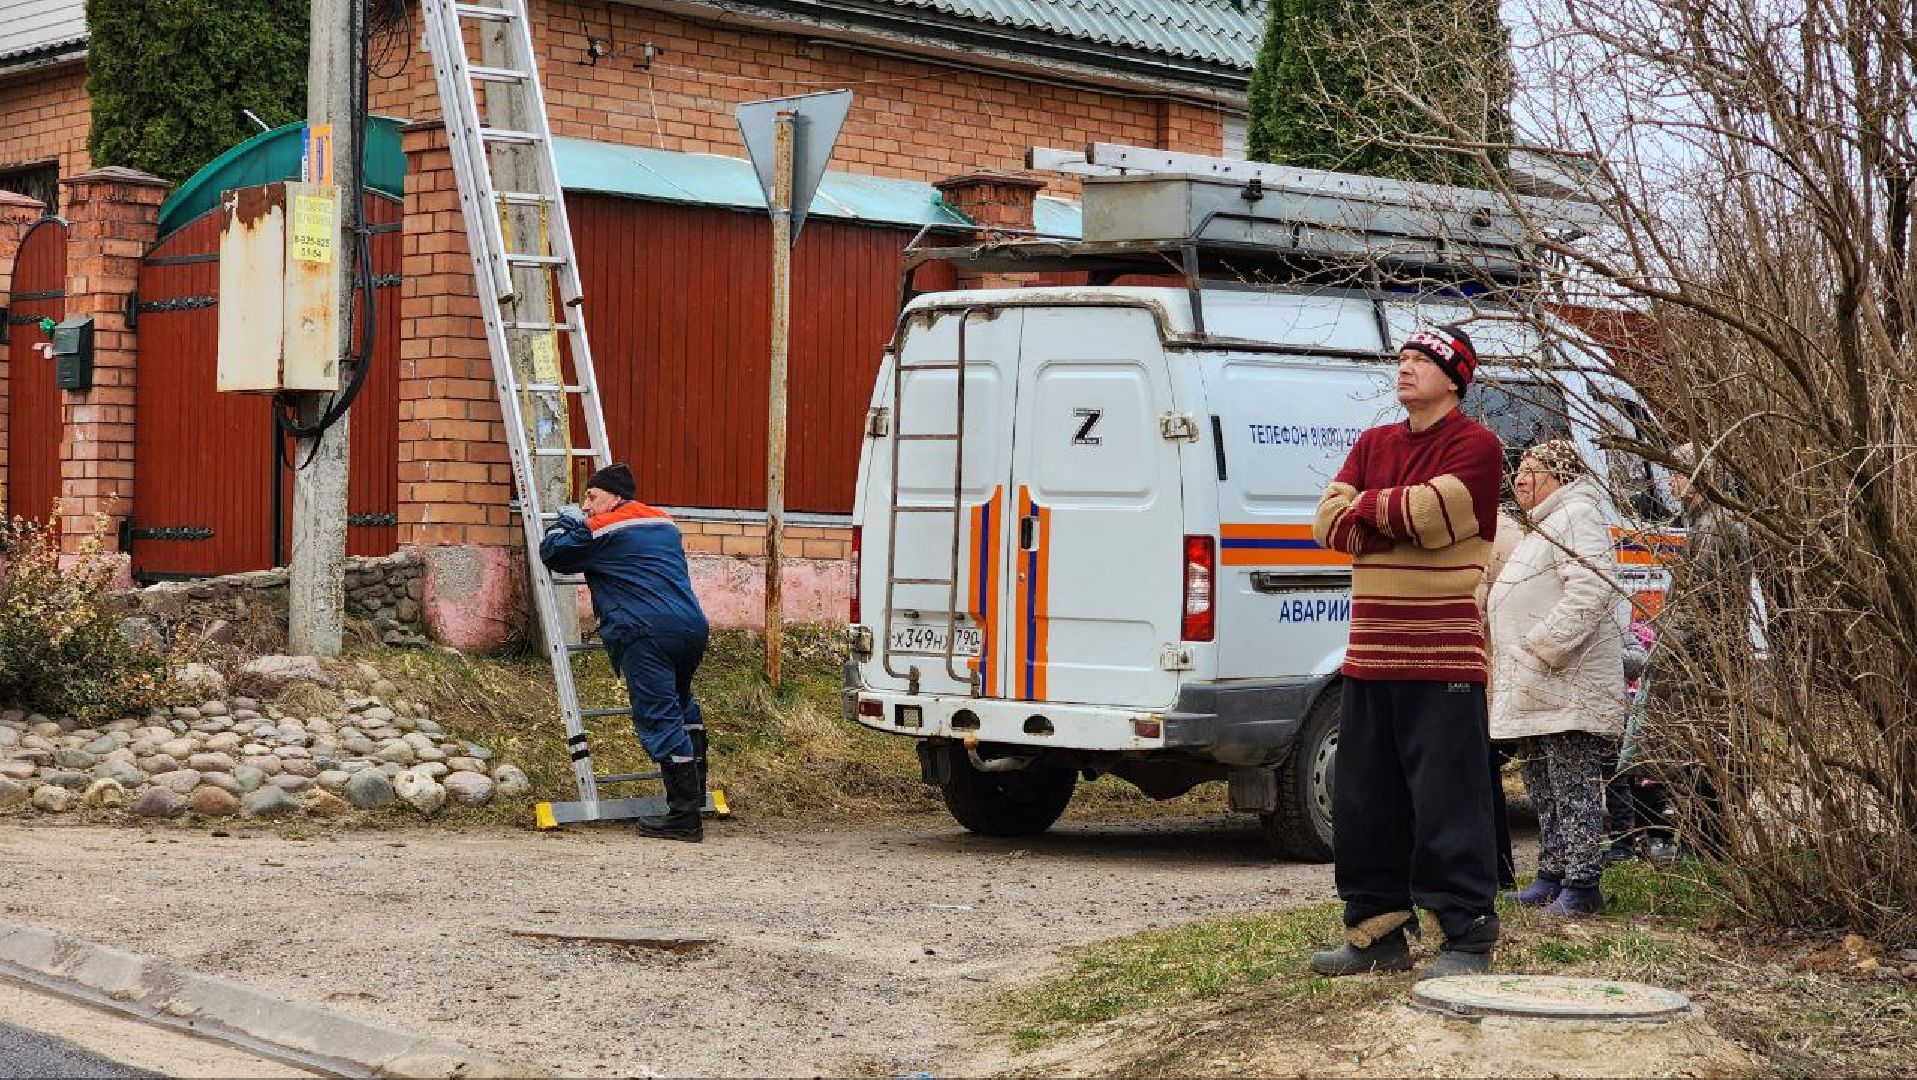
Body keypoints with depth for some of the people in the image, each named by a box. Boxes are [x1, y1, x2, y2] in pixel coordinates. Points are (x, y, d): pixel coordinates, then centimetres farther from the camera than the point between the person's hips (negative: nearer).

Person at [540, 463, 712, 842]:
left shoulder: (599, 530, 2)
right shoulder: (665, 524, 24)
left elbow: (551, 553, 10)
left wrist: (566, 522, 30)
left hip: (646, 633, -8)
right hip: (692, 626, 8)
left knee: (660, 719, -7)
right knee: (680, 704, 29)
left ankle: (685, 817, -11)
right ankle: (695, 791, 37)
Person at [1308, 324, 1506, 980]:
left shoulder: (1474, 445, -4)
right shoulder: (1373, 445, 17)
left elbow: (1431, 511, -19)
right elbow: (1329, 521, 5)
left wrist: (1368, 506, -3)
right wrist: (1398, 521, -11)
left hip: (1445, 657, -7)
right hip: (1371, 651, 8)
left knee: (1448, 802, -7)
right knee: (1362, 800, 11)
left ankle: (1467, 938, -2)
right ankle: (1377, 932, 20)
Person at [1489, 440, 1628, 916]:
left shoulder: (1577, 517, -10)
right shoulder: (1542, 527, 25)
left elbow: (1590, 590, -23)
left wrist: (1544, 645, -23)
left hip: (1569, 688, -11)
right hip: (1533, 693, 11)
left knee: (1574, 788, -9)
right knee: (1544, 789, 14)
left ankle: (1581, 886, -9)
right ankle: (1552, 877, 20)